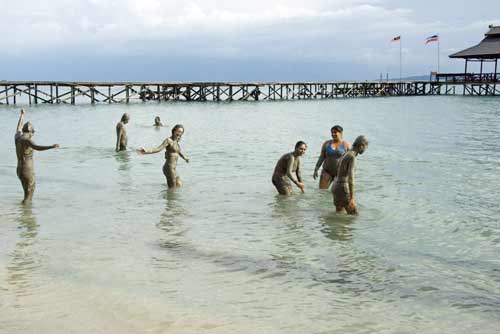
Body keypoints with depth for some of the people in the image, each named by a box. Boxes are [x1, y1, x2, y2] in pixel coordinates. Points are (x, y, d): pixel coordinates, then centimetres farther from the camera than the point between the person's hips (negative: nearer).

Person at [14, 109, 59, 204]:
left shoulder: (17, 137, 9)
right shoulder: (27, 139, -16)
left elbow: (19, 127, 31)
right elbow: (37, 147, -36)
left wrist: (22, 114, 48)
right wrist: (51, 147, -48)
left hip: (20, 170, 9)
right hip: (28, 171, -9)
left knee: (28, 193, 18)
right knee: (28, 196, -4)